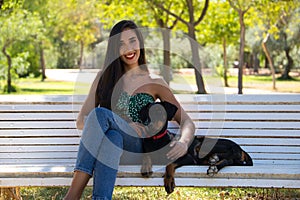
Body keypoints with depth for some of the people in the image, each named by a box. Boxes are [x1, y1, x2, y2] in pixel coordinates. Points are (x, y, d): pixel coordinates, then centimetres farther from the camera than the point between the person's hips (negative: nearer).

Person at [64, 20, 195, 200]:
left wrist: (183, 143, -14)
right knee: (112, 136, -37)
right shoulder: (104, 78, 19)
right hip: (110, 143, 1)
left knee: (100, 114, -33)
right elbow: (81, 121, 11)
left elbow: (187, 121, 13)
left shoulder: (155, 83, 16)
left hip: (138, 147, -1)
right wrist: (125, 126, -8)